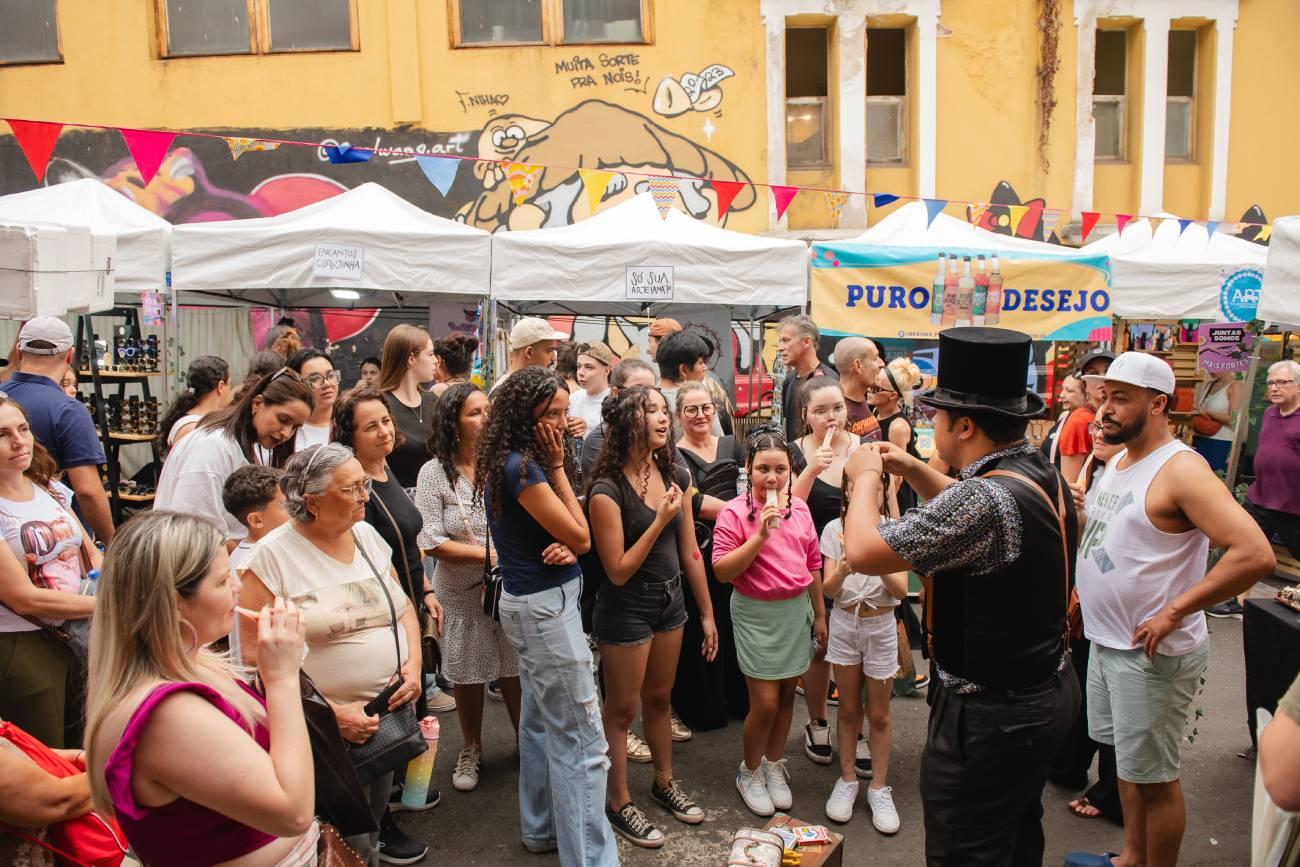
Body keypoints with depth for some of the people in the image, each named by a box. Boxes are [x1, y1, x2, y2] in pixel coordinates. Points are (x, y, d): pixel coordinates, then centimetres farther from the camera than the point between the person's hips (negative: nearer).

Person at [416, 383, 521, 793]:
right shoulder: (435, 472, -9)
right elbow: (431, 542, -13)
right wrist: (491, 554, -17)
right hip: (462, 594, -1)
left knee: (516, 671, 12)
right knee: (468, 675, 15)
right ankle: (471, 750, 37)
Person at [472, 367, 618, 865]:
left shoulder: (512, 461, 8)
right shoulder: (522, 467, -21)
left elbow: (577, 537, 9)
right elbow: (579, 535, -14)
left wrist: (566, 546, -14)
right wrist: (557, 468, -11)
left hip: (535, 601, 10)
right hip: (546, 606, -10)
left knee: (541, 721, 19)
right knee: (581, 738, -4)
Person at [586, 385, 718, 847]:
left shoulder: (675, 475, -2)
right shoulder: (607, 491, -22)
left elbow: (689, 551, 4)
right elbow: (618, 571, -21)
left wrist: (707, 613, 8)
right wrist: (660, 520, -26)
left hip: (670, 602, 6)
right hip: (626, 611, -6)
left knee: (659, 698, 23)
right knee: (621, 708, 10)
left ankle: (664, 782, 42)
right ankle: (618, 802, 28)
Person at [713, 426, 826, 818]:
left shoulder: (799, 508, 3)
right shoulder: (734, 513, -12)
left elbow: (812, 564, 11)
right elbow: (722, 571, -18)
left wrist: (819, 614, 13)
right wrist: (760, 535, -26)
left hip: (797, 610, 5)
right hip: (757, 613, -5)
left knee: (786, 695, 14)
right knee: (765, 703, -3)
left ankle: (774, 766, 34)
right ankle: (749, 772, 22)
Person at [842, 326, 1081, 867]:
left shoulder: (988, 496, -31)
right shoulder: (1043, 474, -1)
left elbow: (863, 552, -27)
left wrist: (866, 476, -10)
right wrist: (914, 471, 11)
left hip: (988, 715, -9)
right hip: (1045, 694, 9)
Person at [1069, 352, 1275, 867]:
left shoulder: (1180, 470, -19)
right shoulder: (1119, 459, 8)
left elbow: (1256, 554, -27)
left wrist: (1174, 612, -25)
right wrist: (1087, 587, 12)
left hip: (1151, 653, -9)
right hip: (1106, 640, 9)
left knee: (1152, 775, 4)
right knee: (1127, 759, 22)